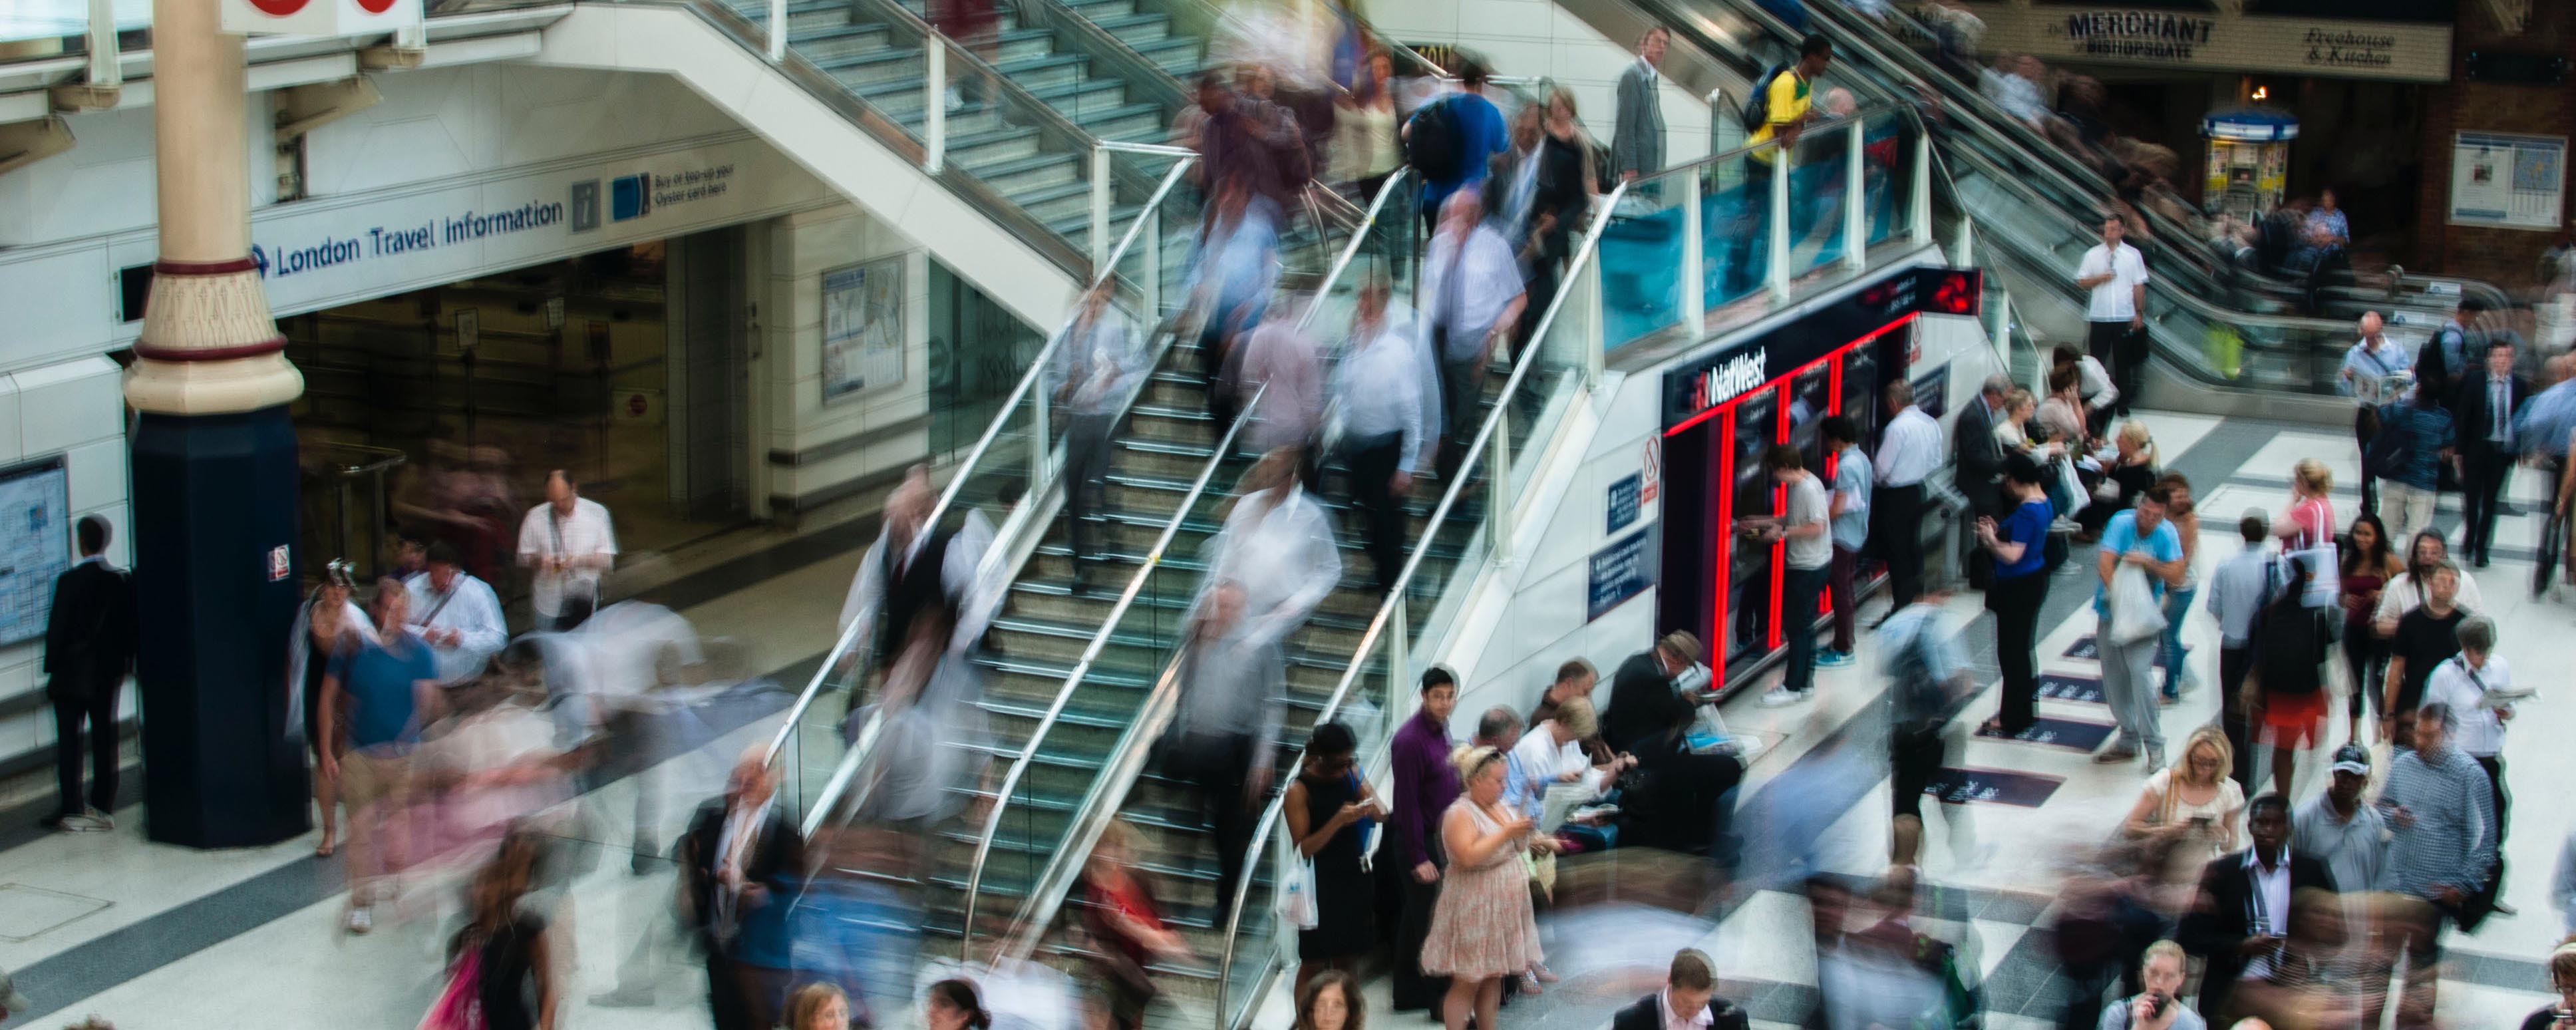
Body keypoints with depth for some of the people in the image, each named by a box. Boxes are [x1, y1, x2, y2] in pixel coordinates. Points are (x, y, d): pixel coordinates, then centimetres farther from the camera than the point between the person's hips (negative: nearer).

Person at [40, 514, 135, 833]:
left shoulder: (69, 581, -13)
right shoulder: (123, 581, 0)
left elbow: (58, 628, -10)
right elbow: (131, 627, 5)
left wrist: (51, 666, 0)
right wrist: (124, 661, 15)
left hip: (72, 673, -4)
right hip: (108, 673, 4)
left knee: (68, 738, 1)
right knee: (104, 737, 8)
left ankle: (71, 808, -4)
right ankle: (102, 807, 9)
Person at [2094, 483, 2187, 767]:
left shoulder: (2167, 533, -9)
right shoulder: (2121, 523, -12)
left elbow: (2176, 575, -12)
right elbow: (2105, 564, -19)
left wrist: (2148, 562, -24)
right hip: (2111, 612, 2)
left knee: (2139, 671, -17)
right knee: (2113, 677, 8)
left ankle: (2154, 744, -8)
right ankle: (2129, 740, 23)